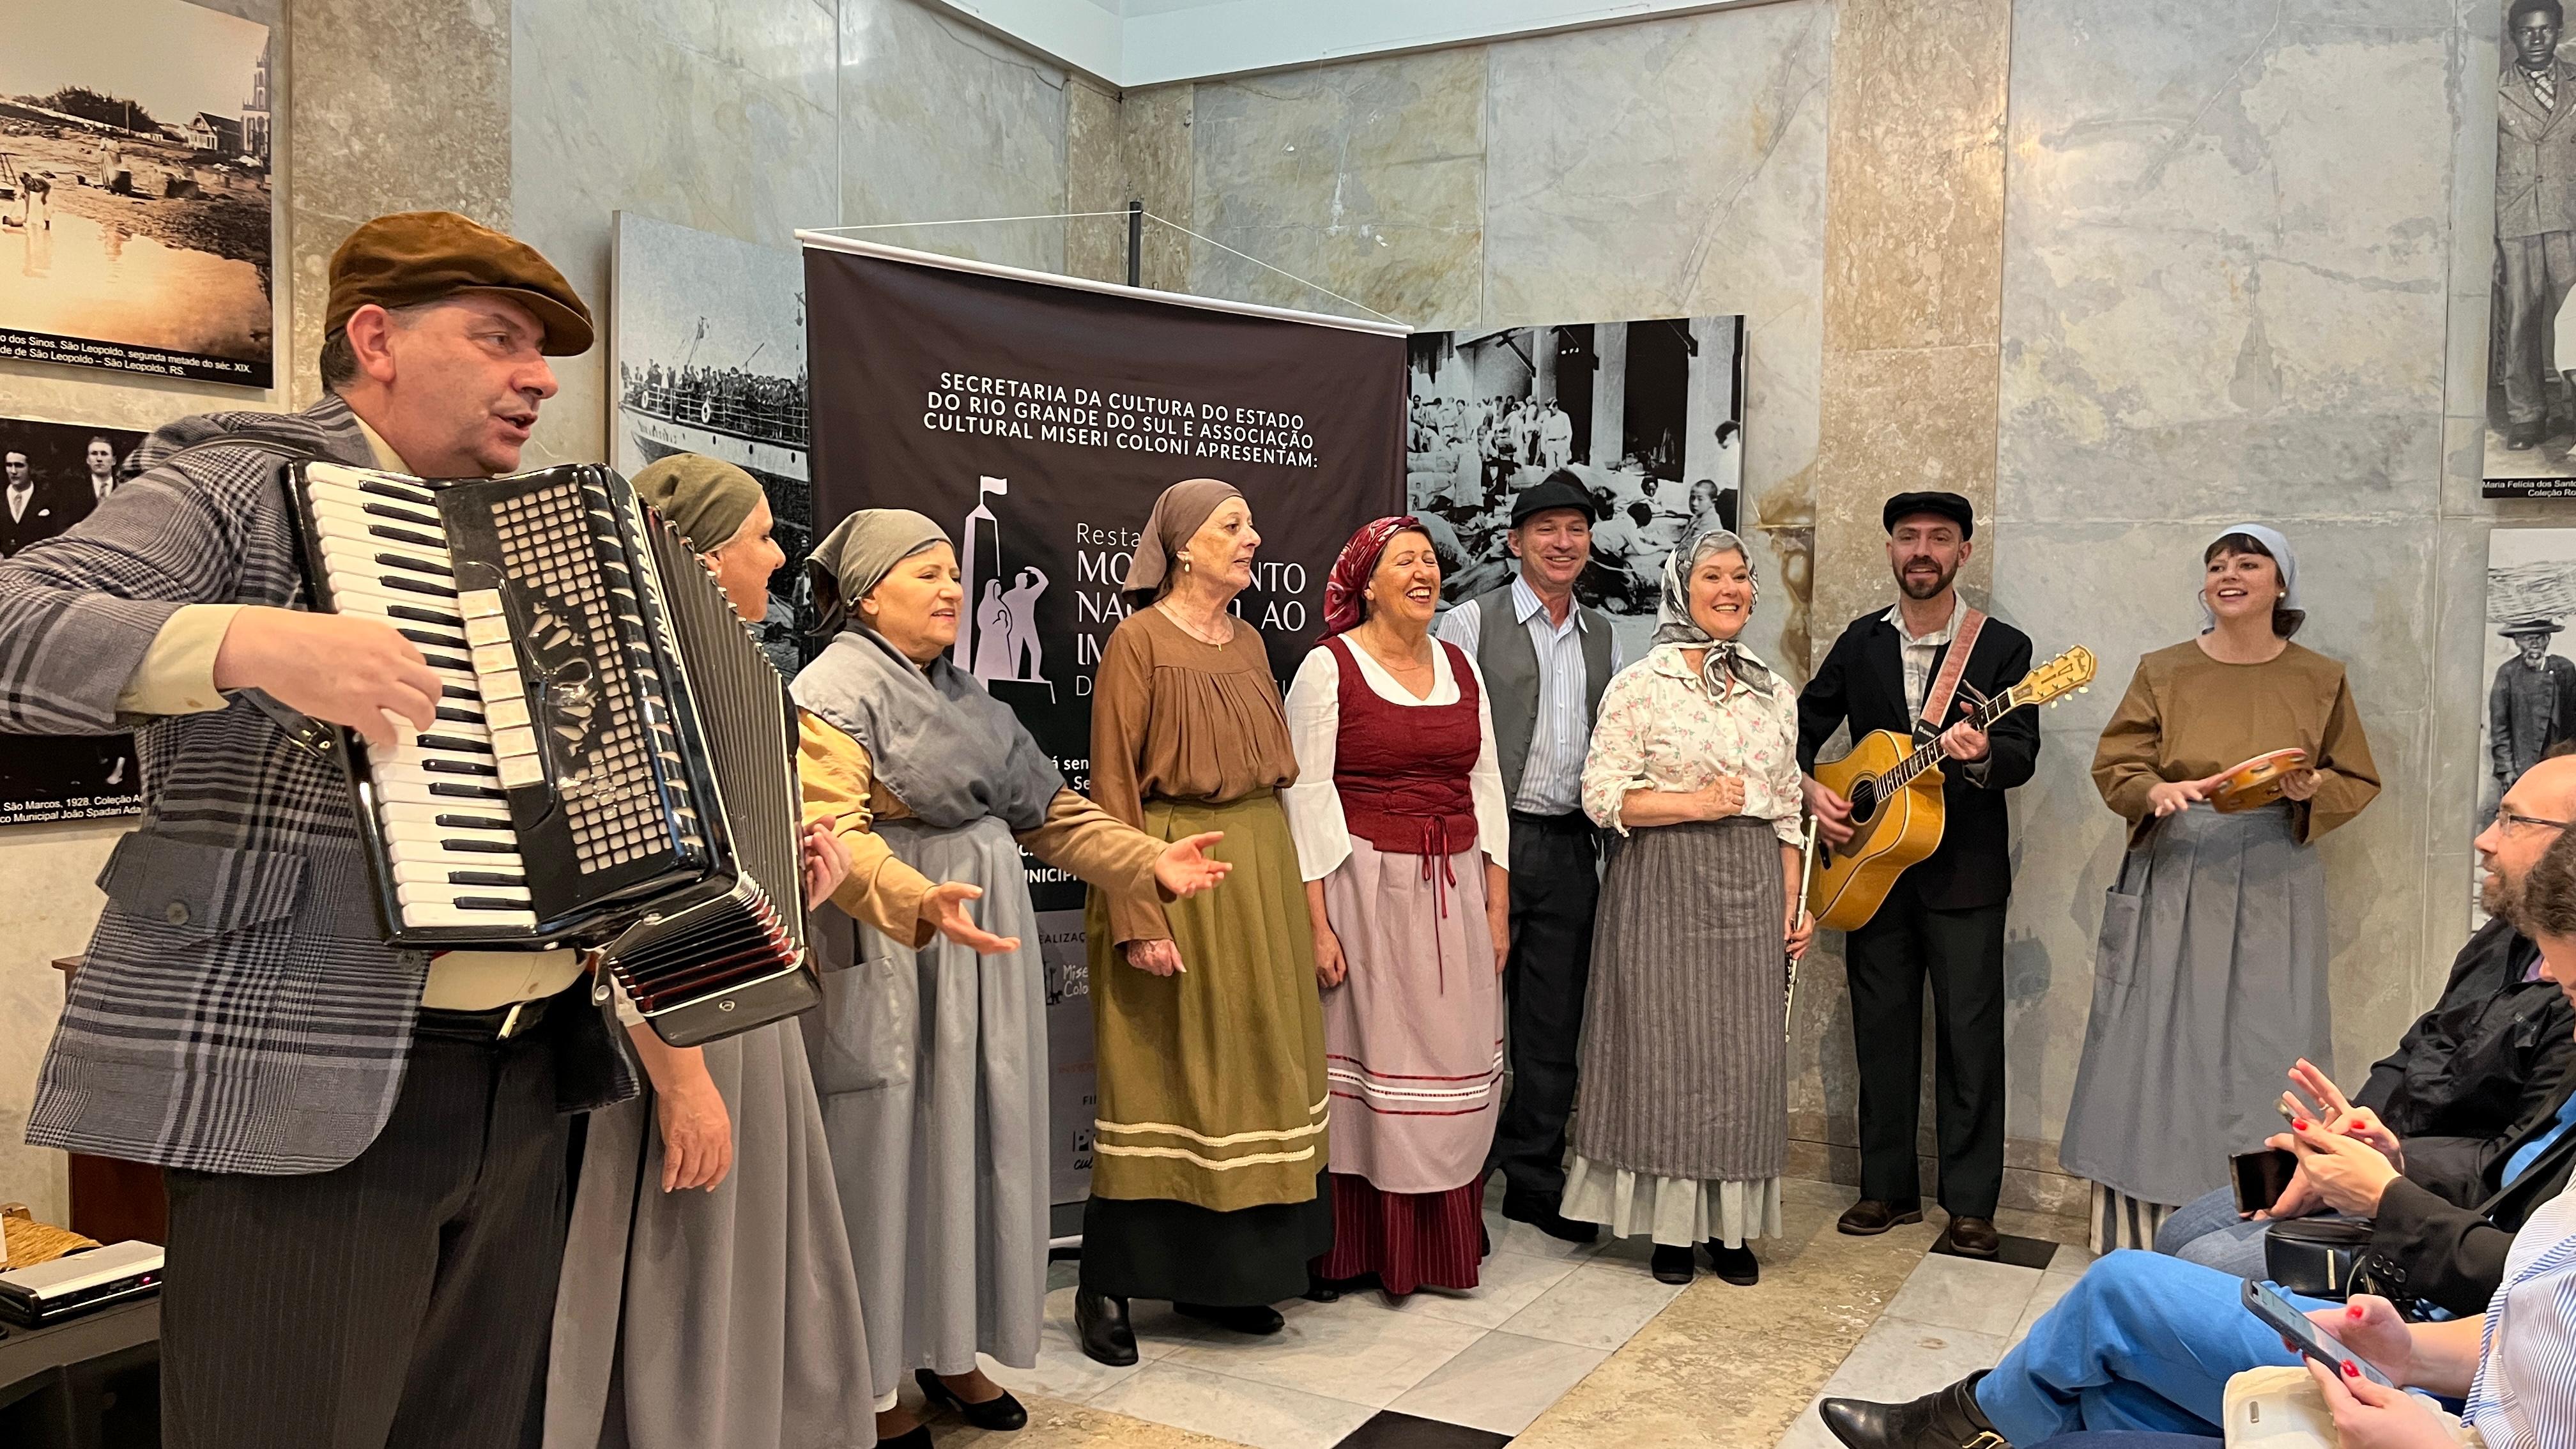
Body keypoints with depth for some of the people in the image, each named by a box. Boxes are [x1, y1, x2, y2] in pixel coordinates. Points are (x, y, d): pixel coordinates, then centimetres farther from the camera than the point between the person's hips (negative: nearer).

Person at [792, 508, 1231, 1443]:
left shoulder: (962, 693, 16)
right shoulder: (833, 692, -9)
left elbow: (1047, 810, 14)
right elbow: (833, 835, -23)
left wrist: (1149, 862, 3)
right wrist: (919, 901, -40)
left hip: (985, 955, 8)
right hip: (892, 958, -7)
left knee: (976, 1147, 11)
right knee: (890, 1154, -1)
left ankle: (950, 1349, 26)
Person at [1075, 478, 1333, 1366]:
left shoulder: (1249, 642, 13)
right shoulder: (1138, 641, -8)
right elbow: (1112, 785, -13)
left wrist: (1285, 888, 11)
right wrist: (1138, 918, -19)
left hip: (1260, 870, 7)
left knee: (1248, 1070, 10)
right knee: (1160, 1077, -1)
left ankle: (1215, 1276, 23)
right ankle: (1106, 1285, 13)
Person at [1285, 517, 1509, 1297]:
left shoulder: (1459, 666, 12)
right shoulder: (1328, 667, -5)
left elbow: (1485, 785, 13)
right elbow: (1306, 796, -8)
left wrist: (1497, 903, 9)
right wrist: (1317, 923, -12)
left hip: (1456, 893, 5)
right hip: (1368, 888, -5)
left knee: (1455, 1067, 8)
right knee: (1366, 1064, 0)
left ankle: (1443, 1243, 23)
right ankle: (1352, 1250, 14)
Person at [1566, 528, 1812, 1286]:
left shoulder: (1773, 693, 13)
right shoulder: (1641, 685, -3)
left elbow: (1787, 810, 15)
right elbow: (1602, 794, -9)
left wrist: (1793, 903, 8)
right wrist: (1696, 804, -16)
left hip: (1751, 890, 4)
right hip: (1665, 888, -4)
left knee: (1744, 1053, 5)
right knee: (1667, 1048, 0)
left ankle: (1729, 1224, 17)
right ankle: (1671, 1223, 13)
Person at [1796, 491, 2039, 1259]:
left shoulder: (2002, 646, -2)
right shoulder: (1860, 642, 9)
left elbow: (2022, 755, -12)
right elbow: (1805, 725, 14)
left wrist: (1980, 756, -34)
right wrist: (1811, 791, -4)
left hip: (1964, 870, -3)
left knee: (1970, 1035, 1)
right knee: (1882, 1029, 9)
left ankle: (1971, 1203, 12)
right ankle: (1888, 1188, 21)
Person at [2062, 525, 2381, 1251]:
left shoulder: (2320, 679, 7)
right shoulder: (2163, 671, 5)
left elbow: (2360, 781, 10)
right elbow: (2113, 766, 3)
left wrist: (2312, 789, -12)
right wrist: (2157, 791, -17)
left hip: (2274, 886, 0)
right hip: (2173, 879, 0)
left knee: (2263, 1049, 0)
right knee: (2158, 1043, 0)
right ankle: (2137, 1231, 8)